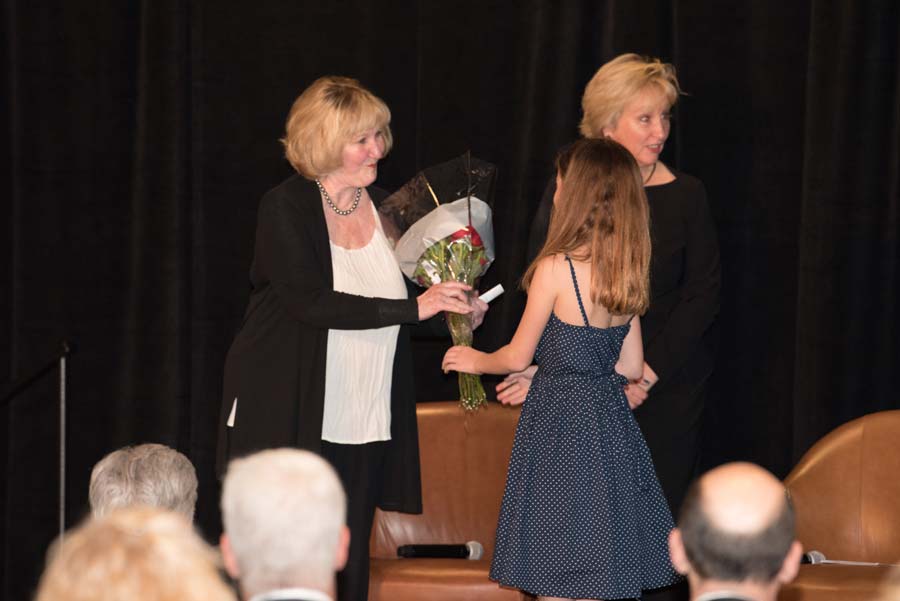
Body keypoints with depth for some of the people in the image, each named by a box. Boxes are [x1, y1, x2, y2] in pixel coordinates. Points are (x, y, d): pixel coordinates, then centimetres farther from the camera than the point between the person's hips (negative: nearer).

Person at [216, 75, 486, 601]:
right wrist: (412, 309, -21)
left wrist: (450, 308, 2)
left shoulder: (381, 205, 10)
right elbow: (309, 301, -20)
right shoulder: (286, 208, -8)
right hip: (289, 417, -5)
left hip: (362, 426, 5)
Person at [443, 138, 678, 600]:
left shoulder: (555, 268, -15)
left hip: (560, 420, -6)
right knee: (606, 564, 12)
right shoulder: (628, 273, 3)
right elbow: (630, 367, 10)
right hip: (610, 420, 6)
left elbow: (518, 357, -6)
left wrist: (475, 361, 14)